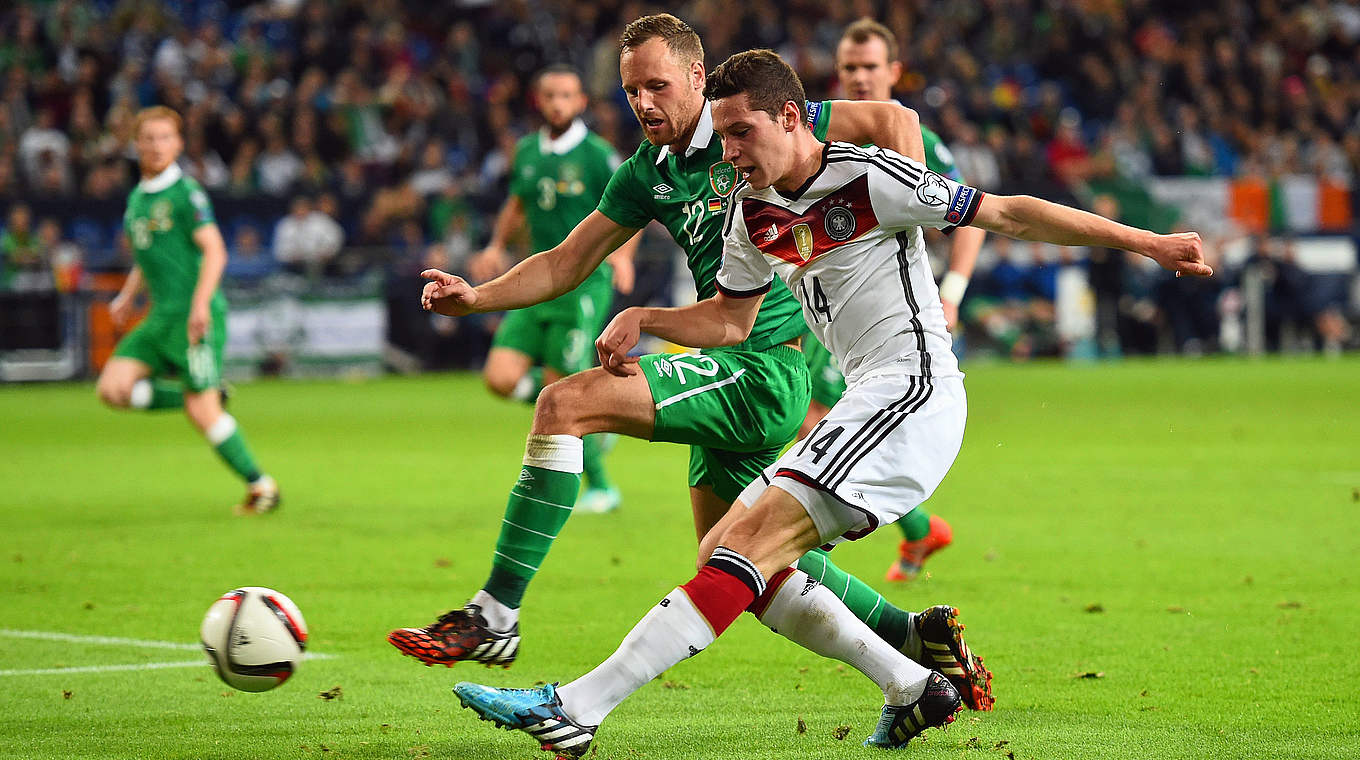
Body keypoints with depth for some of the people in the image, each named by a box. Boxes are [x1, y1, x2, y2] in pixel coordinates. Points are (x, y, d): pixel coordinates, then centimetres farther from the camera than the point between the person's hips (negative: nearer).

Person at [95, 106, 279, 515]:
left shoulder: (186, 193, -8)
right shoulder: (137, 198, 16)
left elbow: (214, 251, -15)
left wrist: (200, 303, -26)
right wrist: (127, 296, 17)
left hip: (195, 316, -8)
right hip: (161, 316, 8)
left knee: (201, 412, -10)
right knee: (112, 388, -6)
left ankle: (260, 486, 3)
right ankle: (210, 394, 7)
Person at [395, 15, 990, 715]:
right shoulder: (645, 175, 14)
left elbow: (895, 120, -8)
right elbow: (565, 265, 18)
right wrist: (477, 297, 2)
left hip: (763, 364, -9)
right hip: (731, 371, 9)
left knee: (562, 406, -20)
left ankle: (494, 616, -19)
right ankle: (919, 638, 25)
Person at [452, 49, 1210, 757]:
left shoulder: (869, 178, -11)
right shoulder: (752, 209, 11)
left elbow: (1009, 213, -7)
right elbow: (731, 320, 24)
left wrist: (1146, 242, -7)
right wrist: (641, 319, 7)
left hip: (914, 387, -9)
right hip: (865, 401, 9)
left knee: (751, 541, -19)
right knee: (724, 552, 5)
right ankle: (915, 690, 6)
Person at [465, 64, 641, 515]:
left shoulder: (597, 155, -7)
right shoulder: (527, 152, 10)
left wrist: (623, 253, -22)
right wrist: (497, 247, 10)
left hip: (585, 281, -6)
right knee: (501, 377, -6)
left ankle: (600, 488, 8)